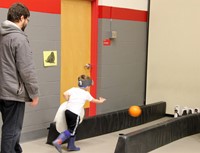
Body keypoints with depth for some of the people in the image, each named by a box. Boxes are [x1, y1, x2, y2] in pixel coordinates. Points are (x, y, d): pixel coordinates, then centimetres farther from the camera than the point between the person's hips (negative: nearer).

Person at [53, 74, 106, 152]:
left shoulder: (73, 89, 11)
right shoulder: (86, 94, 5)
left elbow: (65, 94, -3)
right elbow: (94, 100, 21)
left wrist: (69, 101, 14)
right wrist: (100, 101, 41)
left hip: (67, 110, 6)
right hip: (75, 114, -6)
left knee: (72, 129, 18)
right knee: (71, 130, 1)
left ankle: (71, 146, 26)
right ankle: (58, 141, -15)